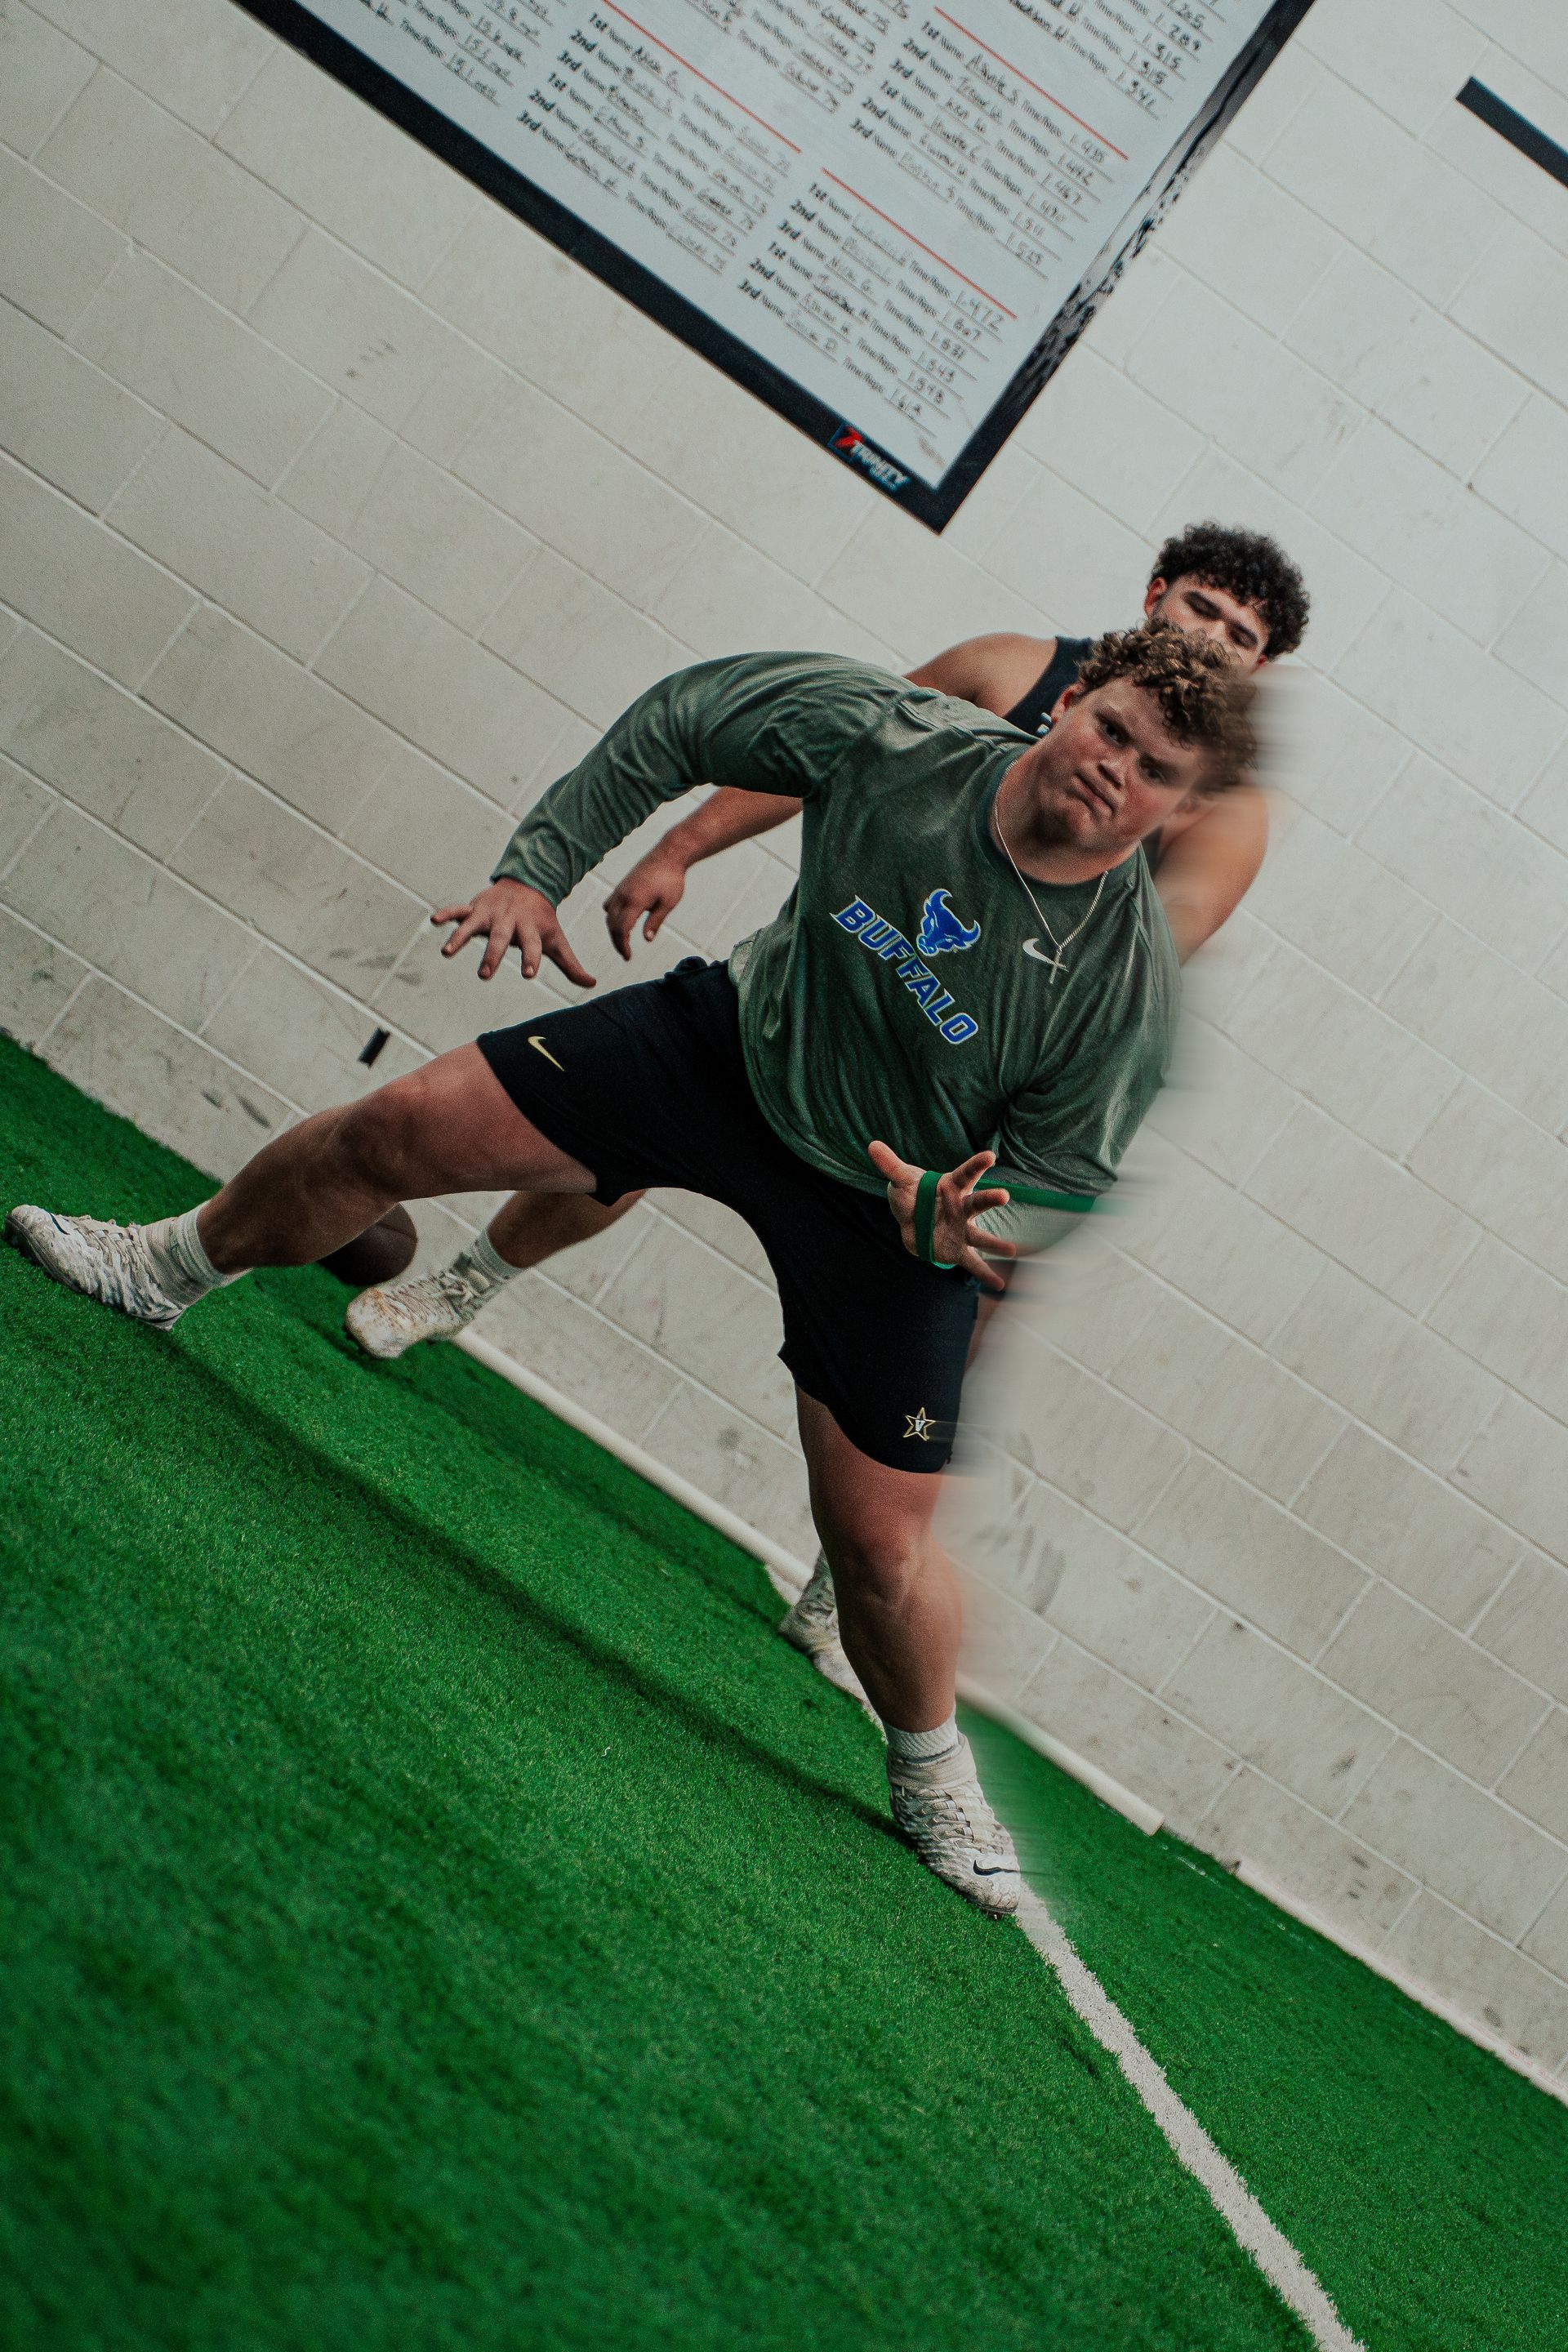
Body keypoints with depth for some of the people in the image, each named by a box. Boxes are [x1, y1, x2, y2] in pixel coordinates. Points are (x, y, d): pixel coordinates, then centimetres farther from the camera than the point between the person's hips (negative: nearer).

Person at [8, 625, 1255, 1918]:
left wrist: (952, 1218, -36)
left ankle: (936, 1781, 25)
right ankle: (170, 1268, 28)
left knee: (881, 1541, -5)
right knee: (402, 1129, -1)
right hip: (740, 1041, 3)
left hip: (899, 1210, -2)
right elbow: (681, 716, -7)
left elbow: (1059, 1184, -16)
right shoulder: (895, 735, -23)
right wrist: (540, 864, -10)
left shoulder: (1133, 984, -28)